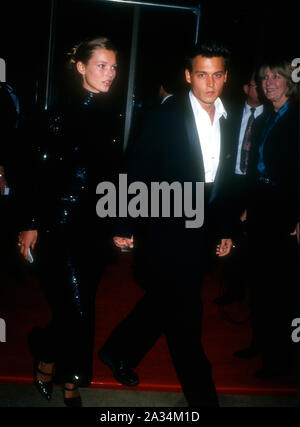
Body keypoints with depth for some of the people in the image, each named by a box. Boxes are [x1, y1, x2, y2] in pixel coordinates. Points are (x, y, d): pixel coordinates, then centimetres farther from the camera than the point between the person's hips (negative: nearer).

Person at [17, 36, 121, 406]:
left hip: (96, 226, 6)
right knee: (76, 310, -5)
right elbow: (39, 173, -9)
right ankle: (45, 356, 28)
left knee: (82, 308, 13)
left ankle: (70, 381, 32)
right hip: (60, 226, -5)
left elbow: (111, 172, 12)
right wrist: (30, 224, -10)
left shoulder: (109, 117, 9)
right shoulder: (60, 115, -7)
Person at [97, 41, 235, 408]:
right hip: (166, 230, -7)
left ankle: (118, 352, 43)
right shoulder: (165, 117, -12)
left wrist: (224, 229, 10)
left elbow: (219, 181, 11)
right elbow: (136, 173, -11)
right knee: (185, 315, 4)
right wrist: (125, 227, -11)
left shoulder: (228, 122, 6)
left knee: (165, 302, 20)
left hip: (198, 235, 7)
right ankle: (202, 395, 23)